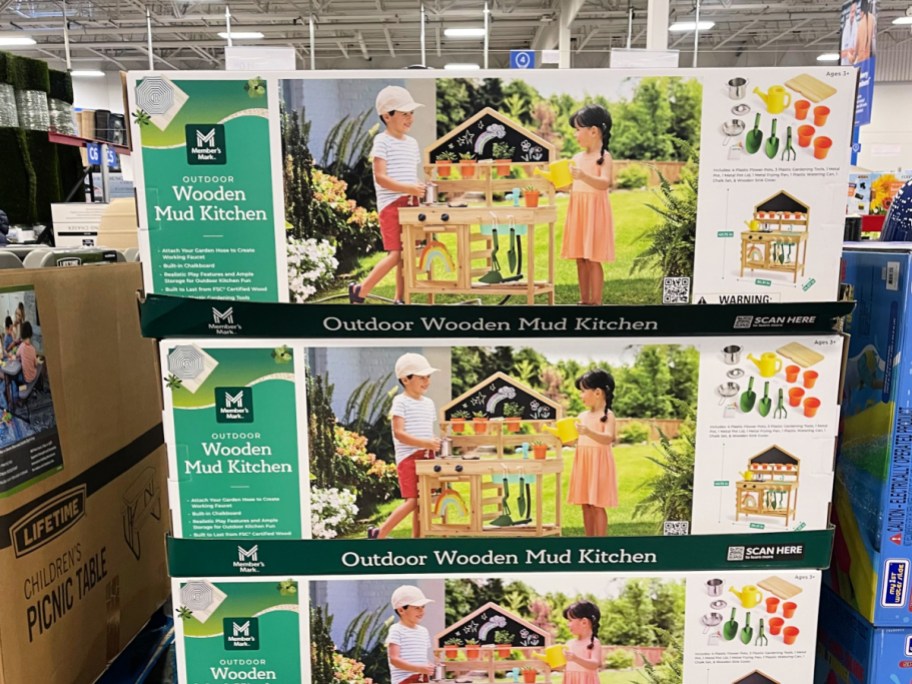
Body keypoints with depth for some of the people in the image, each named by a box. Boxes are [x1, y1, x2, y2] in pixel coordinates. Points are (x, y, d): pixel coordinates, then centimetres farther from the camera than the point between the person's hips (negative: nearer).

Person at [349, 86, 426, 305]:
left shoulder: (412, 142, 17)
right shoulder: (382, 141, -5)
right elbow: (380, 177, -15)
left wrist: (420, 188, 3)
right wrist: (408, 188, -25)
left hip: (410, 203, 7)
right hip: (391, 204, -7)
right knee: (396, 254, -12)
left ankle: (400, 299, 16)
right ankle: (360, 291, 2)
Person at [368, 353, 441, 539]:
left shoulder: (429, 403, 16)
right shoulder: (400, 402, -6)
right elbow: (399, 433, -16)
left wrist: (435, 444, 1)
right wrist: (426, 443, -24)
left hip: (426, 457, 7)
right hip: (408, 457, -7)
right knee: (412, 501, -12)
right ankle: (379, 533, 0)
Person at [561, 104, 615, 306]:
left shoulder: (604, 157, -9)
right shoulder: (577, 157, 12)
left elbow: (605, 183, -24)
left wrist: (584, 176, -38)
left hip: (594, 211, -7)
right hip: (577, 210, 7)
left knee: (593, 259, -6)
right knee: (580, 258, 10)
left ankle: (596, 301, 1)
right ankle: (584, 300, 18)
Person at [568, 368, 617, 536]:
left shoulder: (607, 415, -9)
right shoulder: (583, 415, 11)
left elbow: (608, 438, -23)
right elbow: (576, 439, 18)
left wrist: (588, 432, -37)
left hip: (598, 464, -7)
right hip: (583, 463, 7)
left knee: (598, 506, -4)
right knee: (586, 505, 11)